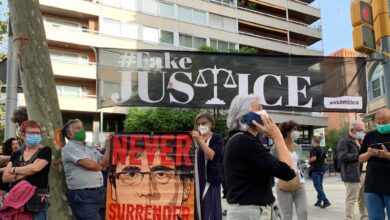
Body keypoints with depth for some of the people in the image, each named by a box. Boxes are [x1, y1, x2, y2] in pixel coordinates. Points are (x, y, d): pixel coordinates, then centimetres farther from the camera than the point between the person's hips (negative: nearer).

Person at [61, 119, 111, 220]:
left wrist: (108, 145, -3)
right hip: (82, 195, -8)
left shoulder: (91, 149, 20)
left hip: (99, 192, 8)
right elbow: (90, 164, -15)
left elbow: (104, 162, 9)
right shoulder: (69, 147, -7)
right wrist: (101, 166, 5)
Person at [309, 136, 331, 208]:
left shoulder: (314, 149, -11)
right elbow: (324, 160, 21)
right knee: (320, 185, 13)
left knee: (317, 186, -8)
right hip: (322, 169, 9)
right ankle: (319, 201, 17)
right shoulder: (322, 150, 15)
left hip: (316, 170, -9)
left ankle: (325, 201, -15)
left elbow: (313, 158, -23)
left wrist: (309, 161, -5)